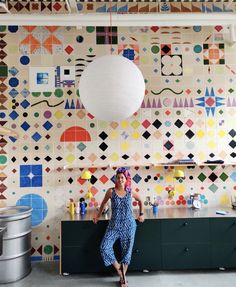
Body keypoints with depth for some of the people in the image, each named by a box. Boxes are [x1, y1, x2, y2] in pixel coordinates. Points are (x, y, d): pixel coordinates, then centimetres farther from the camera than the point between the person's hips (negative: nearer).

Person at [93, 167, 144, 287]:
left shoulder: (131, 192, -5)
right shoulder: (111, 191, -8)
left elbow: (140, 201, 16)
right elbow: (104, 203, 11)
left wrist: (141, 214, 15)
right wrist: (98, 214, 19)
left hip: (129, 225, 0)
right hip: (114, 225, 0)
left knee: (126, 251, 8)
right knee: (104, 247, -12)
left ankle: (123, 277, 30)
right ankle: (119, 270, 11)